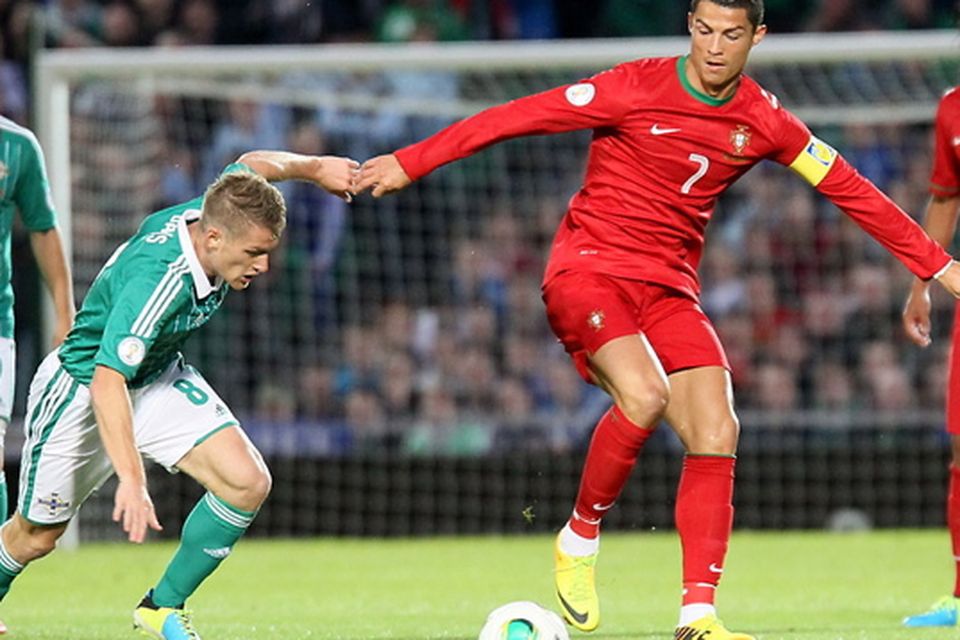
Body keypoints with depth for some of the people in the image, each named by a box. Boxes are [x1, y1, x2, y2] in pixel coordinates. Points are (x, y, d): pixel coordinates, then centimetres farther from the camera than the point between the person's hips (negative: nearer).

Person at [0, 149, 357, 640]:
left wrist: (314, 167, 18)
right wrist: (131, 480, -50)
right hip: (81, 390, -7)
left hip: (160, 378, 7)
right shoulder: (154, 283, -41)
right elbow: (107, 384, -44)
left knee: (247, 482, -13)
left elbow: (253, 164, 4)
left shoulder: (212, 212, -19)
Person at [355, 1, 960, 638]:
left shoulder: (763, 121, 3)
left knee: (716, 435, -10)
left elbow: (847, 186, 11)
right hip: (589, 269, -5)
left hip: (669, 287, 5)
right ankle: (580, 538, -6)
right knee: (645, 395, -29)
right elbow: (520, 116, -12)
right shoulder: (637, 88, -11)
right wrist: (410, 163, -15)